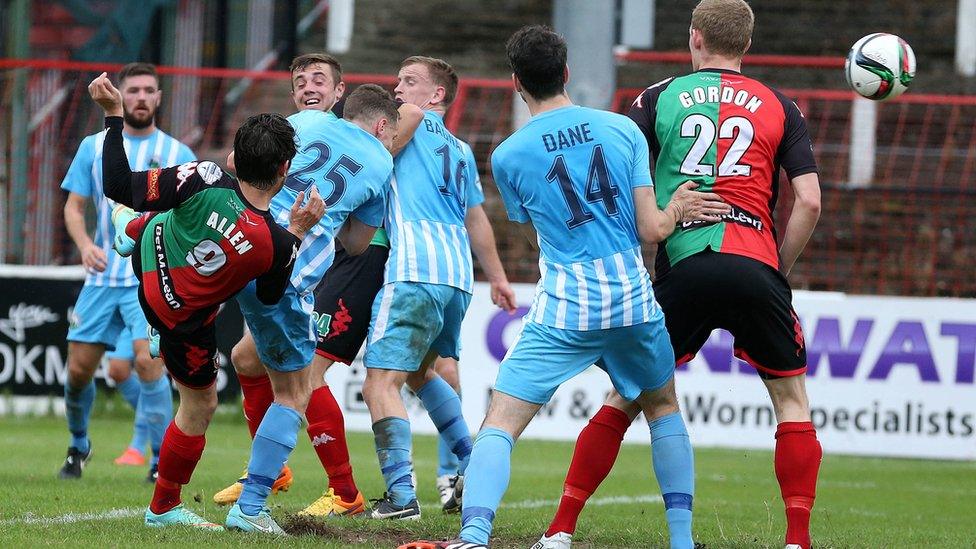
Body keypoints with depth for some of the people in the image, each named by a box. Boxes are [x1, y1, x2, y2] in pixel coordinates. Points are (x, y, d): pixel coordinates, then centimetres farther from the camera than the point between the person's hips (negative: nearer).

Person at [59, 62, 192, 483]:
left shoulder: (178, 155, 3)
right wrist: (85, 244, -10)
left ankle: (163, 460, -11)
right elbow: (74, 206, 8)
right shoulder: (94, 147, 8)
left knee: (148, 361, -21)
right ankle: (78, 446, 29)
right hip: (102, 278, 3)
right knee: (79, 367, 3)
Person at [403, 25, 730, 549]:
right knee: (663, 407, 26)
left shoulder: (507, 156, -1)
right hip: (633, 299, 3)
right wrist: (675, 208, 21)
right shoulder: (623, 129, 1)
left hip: (563, 309, -3)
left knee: (499, 425, -3)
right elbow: (650, 228, -1)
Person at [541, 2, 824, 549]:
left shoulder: (660, 98, 13)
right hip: (755, 268, 0)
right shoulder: (780, 107, 13)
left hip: (683, 267, 0)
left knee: (626, 397, 11)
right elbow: (809, 202, 5)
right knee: (791, 398, 14)